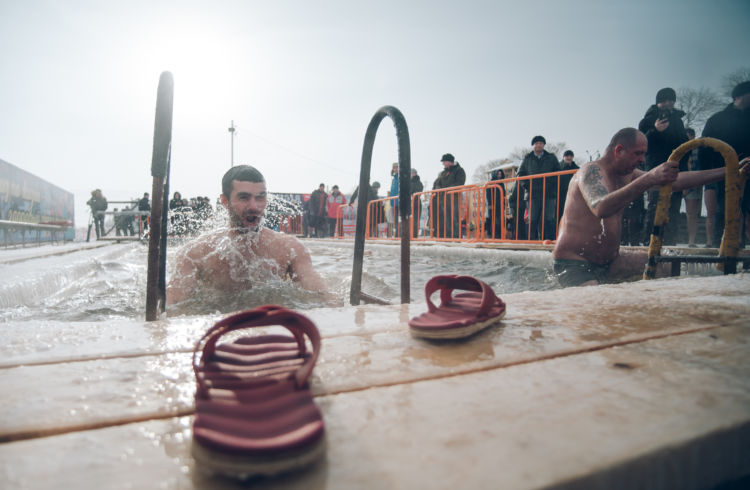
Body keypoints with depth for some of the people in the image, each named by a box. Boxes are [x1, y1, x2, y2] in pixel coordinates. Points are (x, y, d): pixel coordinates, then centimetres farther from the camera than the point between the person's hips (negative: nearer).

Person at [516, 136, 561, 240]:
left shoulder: (551, 158, 15)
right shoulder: (527, 159, 14)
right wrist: (526, 185, -2)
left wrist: (553, 185, -4)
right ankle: (532, 240, 5)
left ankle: (549, 240, -1)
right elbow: (520, 175, 13)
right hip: (532, 194, 0)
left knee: (549, 219, -4)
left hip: (549, 193, 0)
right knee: (532, 220, 0)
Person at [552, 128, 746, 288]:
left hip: (609, 263, 9)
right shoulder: (591, 170, -15)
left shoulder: (628, 176, 11)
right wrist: (649, 179, -39)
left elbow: (677, 180, 16)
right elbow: (600, 208, -35)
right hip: (574, 264, -9)